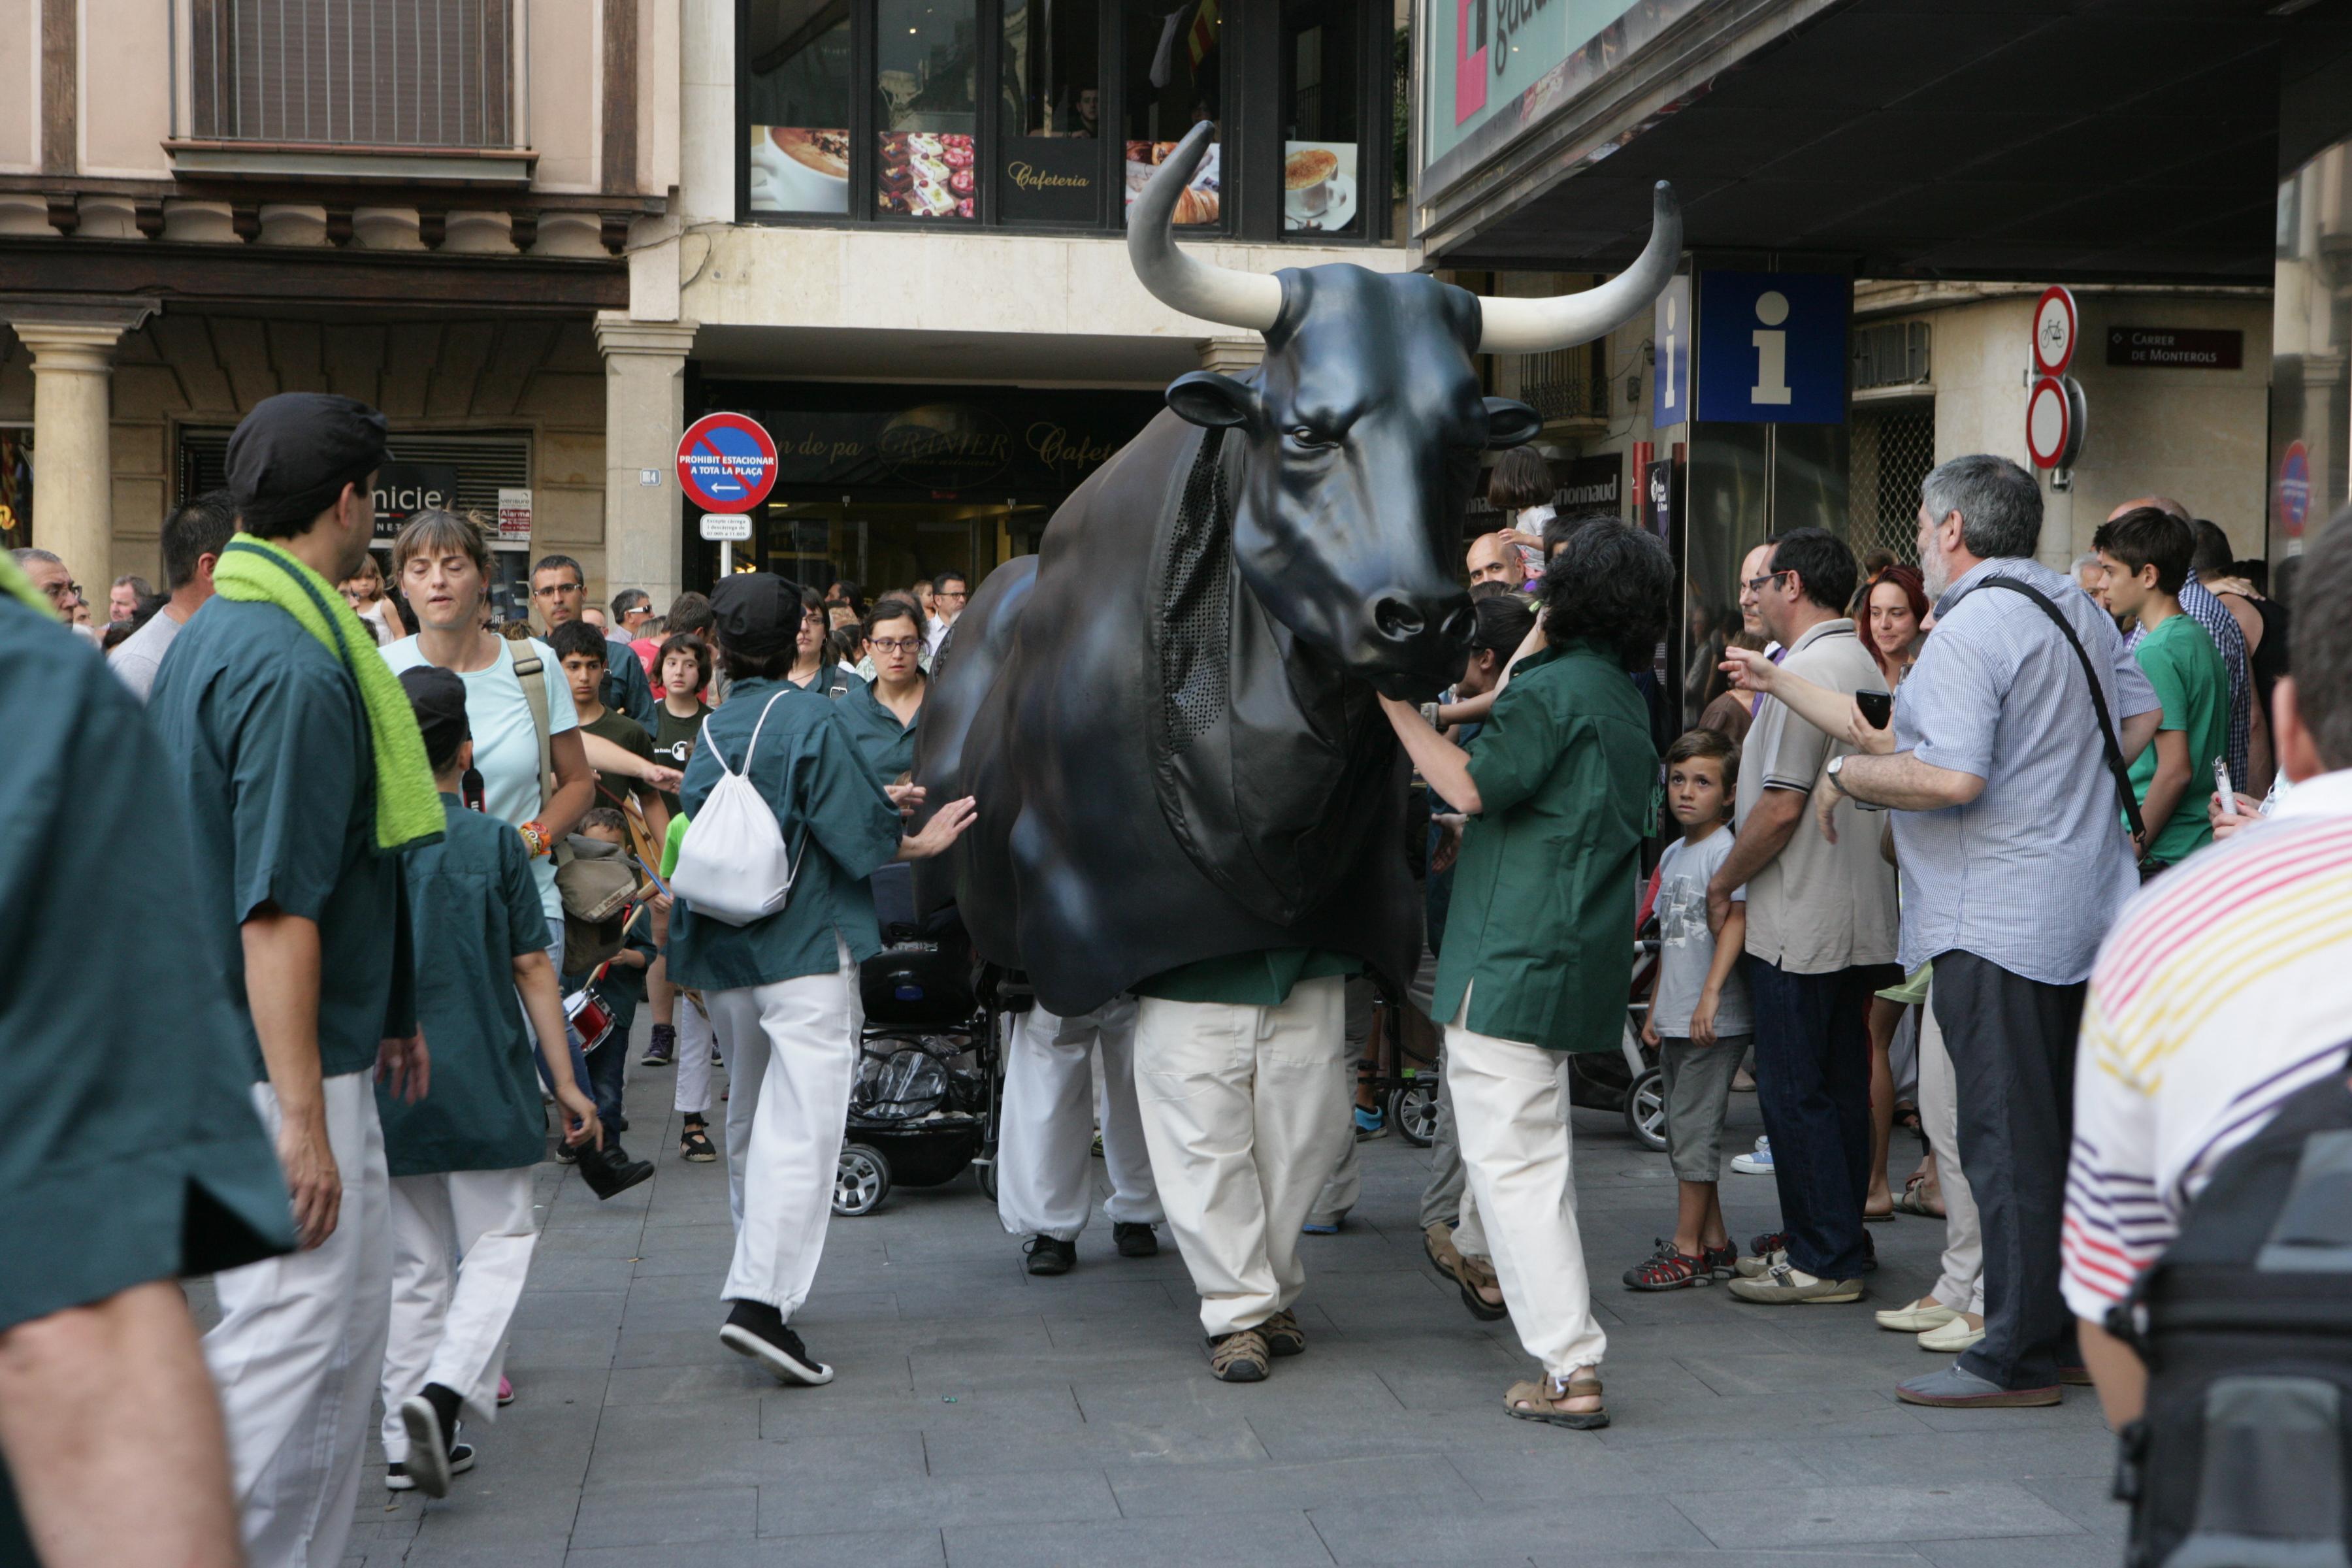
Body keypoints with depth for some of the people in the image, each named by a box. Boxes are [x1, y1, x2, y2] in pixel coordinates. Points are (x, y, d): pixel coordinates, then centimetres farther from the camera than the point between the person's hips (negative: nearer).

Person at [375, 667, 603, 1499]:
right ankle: (445, 1386, -15)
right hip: (482, 1082, -3)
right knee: (499, 1242, 7)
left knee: (411, 1260, 12)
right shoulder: (494, 843, -7)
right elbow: (532, 969, -5)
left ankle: (405, 1441, 14)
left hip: (384, 1083, 3)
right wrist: (566, 1082, 0)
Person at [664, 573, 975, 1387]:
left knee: (757, 1119, 20)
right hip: (805, 950, -7)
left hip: (724, 953, 7)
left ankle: (759, 1281, 28)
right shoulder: (809, 718, -9)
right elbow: (854, 832, -11)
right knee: (801, 1126, -10)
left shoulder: (711, 730, 8)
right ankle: (761, 1298, -21)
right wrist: (919, 843, 6)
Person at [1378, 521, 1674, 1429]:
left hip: (1513, 960, -10)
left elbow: (1473, 786, -20)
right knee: (1536, 1151, 23)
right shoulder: (1627, 701, 17)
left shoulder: (1552, 688, -13)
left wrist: (1395, 703, -11)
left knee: (1513, 1158, -8)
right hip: (1579, 964, 10)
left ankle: (1571, 1370, -11)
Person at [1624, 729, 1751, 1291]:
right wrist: (1655, 1007, 21)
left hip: (1714, 1024, -9)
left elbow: (1735, 922, -20)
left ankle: (1686, 1249, 1)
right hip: (1676, 1022, 9)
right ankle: (1714, 1243, 21)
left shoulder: (1725, 850, -11)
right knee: (1682, 1134, 13)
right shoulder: (1672, 854, 15)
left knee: (1694, 1129, -6)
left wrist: (1710, 995, -28)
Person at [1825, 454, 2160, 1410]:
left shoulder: (1970, 628, -16)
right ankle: (2082, 1328, 23)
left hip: (1999, 923, -9)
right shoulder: (2078, 609, 13)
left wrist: (1851, 774, -11)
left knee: (2008, 1142, -4)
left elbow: (1952, 777, -26)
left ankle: (2020, 1357, 2)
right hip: (2088, 911, 9)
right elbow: (2141, 718, 21)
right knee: (2069, 1131, 15)